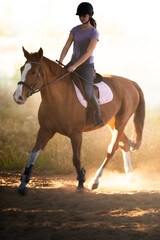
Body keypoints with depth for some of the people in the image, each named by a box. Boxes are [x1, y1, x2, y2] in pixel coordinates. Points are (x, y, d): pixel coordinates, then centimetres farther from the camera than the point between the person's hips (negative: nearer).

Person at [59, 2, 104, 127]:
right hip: (73, 63, 6)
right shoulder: (75, 30, 5)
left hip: (87, 66, -6)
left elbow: (88, 53, -20)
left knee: (88, 93, -22)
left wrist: (75, 66, -29)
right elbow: (66, 47, 0)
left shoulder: (94, 33, -13)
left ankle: (98, 114, 1)